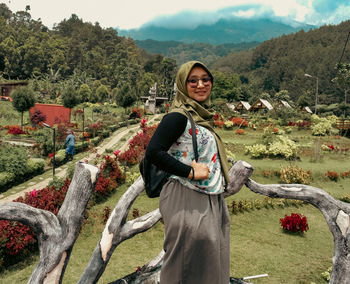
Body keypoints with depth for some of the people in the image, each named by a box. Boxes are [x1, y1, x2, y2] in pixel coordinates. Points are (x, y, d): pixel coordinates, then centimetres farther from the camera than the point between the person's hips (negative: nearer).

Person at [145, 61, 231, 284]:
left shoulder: (202, 115, 13)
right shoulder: (179, 117, -15)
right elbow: (153, 152, -24)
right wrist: (191, 172, -22)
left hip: (211, 202, 9)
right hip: (188, 202, -9)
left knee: (211, 264, 19)